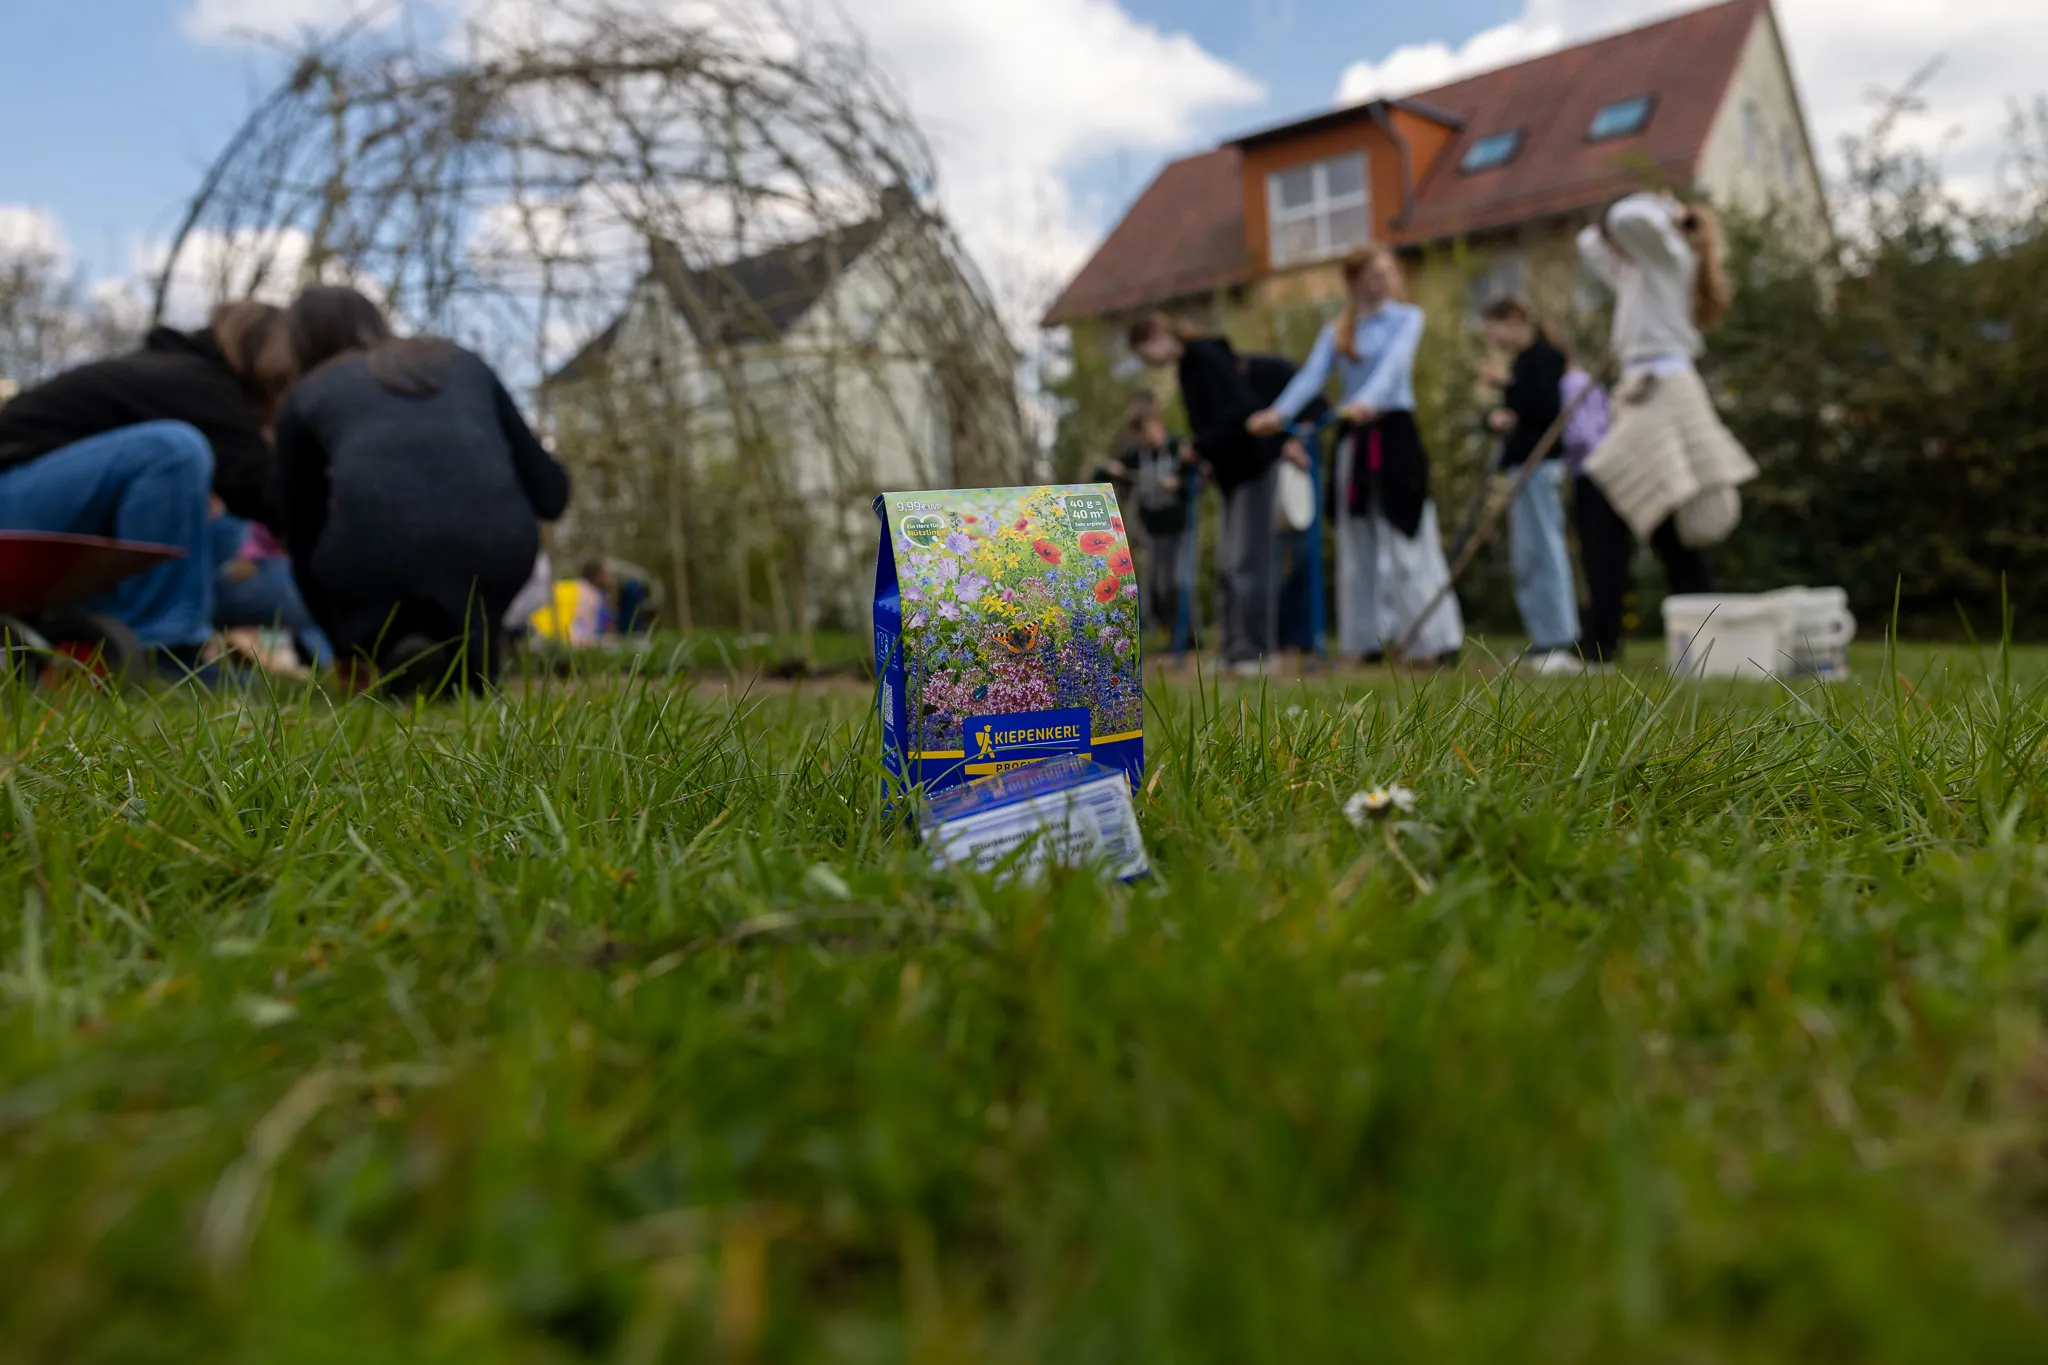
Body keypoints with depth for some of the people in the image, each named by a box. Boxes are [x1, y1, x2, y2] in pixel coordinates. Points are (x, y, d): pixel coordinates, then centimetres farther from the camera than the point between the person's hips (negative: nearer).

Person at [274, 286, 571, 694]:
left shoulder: (305, 396, 25)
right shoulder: (460, 362, 27)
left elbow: (304, 542, 29)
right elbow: (551, 492, 22)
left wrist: (347, 649, 42)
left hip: (375, 551, -2)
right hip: (494, 544, 2)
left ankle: (391, 645, 7)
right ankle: (471, 665, 18)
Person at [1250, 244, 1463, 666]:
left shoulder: (1407, 317, 5)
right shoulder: (1336, 331, 12)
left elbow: (1395, 362, -14)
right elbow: (1311, 375, -3)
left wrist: (1368, 400, -34)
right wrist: (1279, 411, -23)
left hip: (1396, 432, -3)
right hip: (1354, 440, 4)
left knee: (1407, 537, -5)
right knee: (1359, 541, 4)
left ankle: (1434, 639, 1)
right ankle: (1370, 639, 10)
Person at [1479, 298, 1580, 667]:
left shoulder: (1543, 356, -8)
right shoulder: (1524, 360, 20)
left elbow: (1548, 410, -19)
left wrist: (1507, 384, -16)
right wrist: (1496, 418, -1)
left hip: (1539, 464, -10)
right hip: (1523, 464, 10)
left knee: (1541, 547, -11)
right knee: (1526, 553, 10)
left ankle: (1559, 640, -11)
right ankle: (1546, 638, 15)